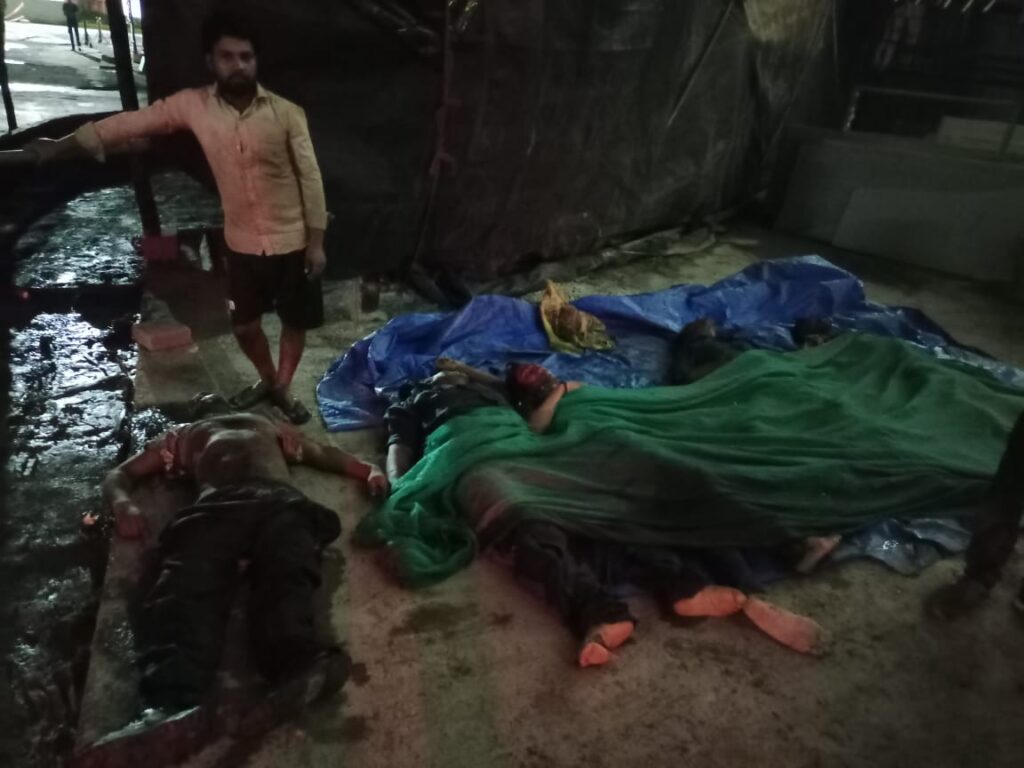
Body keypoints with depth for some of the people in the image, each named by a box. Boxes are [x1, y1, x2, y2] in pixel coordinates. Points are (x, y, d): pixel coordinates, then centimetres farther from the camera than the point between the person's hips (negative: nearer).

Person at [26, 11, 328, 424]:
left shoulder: (286, 113, -13)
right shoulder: (192, 105, -5)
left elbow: (310, 178, -9)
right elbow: (132, 123, 4)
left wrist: (316, 241, -9)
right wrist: (61, 146, 10)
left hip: (291, 242, -3)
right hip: (242, 244, 3)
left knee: (295, 322, 11)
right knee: (244, 325, 15)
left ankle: (283, 387, 34)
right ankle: (267, 378, 42)